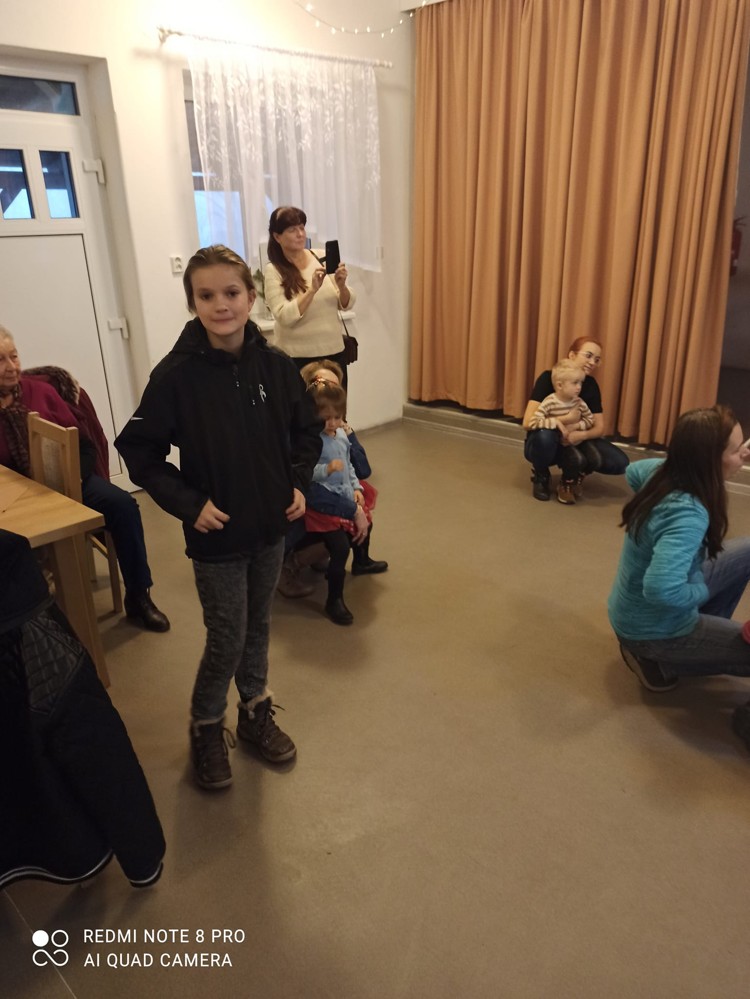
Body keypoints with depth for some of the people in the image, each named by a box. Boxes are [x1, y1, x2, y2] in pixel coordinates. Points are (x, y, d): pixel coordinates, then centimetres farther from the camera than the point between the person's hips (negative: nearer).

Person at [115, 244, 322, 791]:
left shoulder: (276, 365, -7)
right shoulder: (177, 374, -16)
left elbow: (308, 431, 7)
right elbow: (138, 448, -9)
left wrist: (298, 483, -4)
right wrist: (188, 503, -16)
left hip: (272, 526, 4)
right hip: (217, 535, -3)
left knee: (258, 625, 20)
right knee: (227, 637, 7)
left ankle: (256, 710, 42)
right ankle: (206, 728, 33)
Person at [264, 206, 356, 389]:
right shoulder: (273, 271, -7)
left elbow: (346, 304, 3)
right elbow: (284, 316, -18)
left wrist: (341, 285, -17)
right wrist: (312, 289, -28)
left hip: (334, 351, 4)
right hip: (297, 357, -3)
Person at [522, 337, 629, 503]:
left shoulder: (591, 385, -5)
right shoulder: (548, 378, -18)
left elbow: (599, 427, -8)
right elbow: (528, 421, -27)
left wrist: (583, 435, -29)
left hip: (574, 443, 4)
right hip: (546, 443, -4)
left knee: (619, 463, -18)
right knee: (545, 435, -41)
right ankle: (540, 476, -9)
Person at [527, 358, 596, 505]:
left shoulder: (579, 402, -5)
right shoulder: (550, 402, -21)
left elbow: (590, 420, 6)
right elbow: (532, 423, -28)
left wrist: (576, 426, -14)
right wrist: (557, 422, -32)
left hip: (576, 441, 5)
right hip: (557, 444, -5)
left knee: (595, 458, -16)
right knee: (577, 459, -29)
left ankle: (575, 479, 15)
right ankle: (565, 486, 0)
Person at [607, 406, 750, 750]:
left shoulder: (664, 470, -10)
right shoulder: (688, 514, -34)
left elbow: (632, 472, 14)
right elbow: (660, 590, -46)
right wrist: (702, 590, -25)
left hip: (637, 608, 8)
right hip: (653, 627, -8)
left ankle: (706, 636, 22)